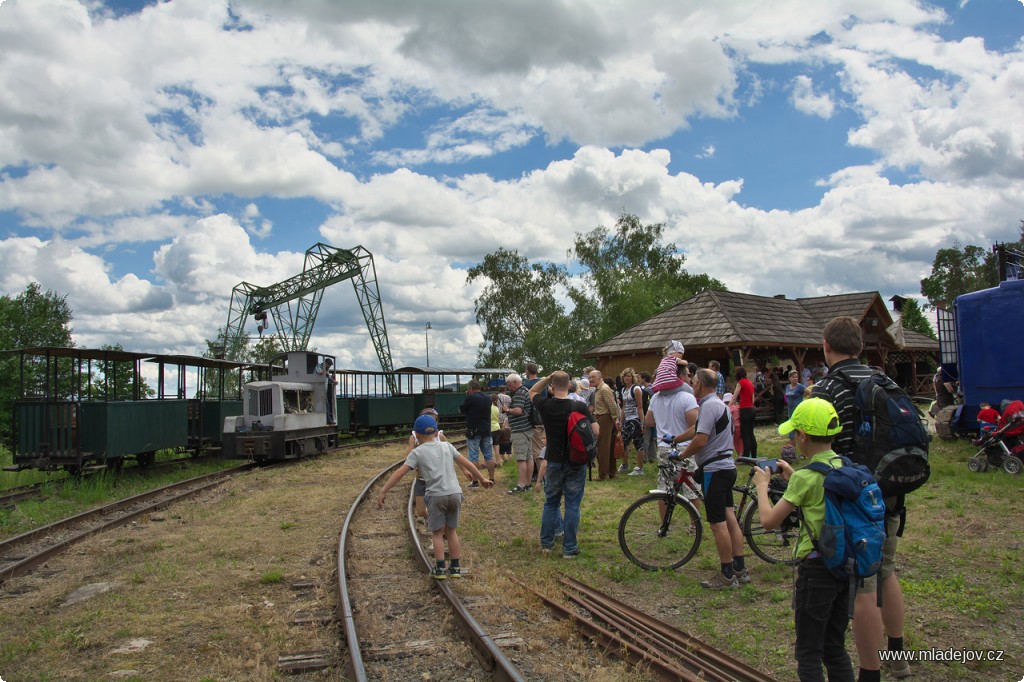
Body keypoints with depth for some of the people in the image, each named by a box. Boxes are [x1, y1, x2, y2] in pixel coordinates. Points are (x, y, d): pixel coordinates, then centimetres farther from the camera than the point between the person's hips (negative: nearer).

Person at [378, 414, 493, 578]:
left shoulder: (417, 453, 5)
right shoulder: (447, 446, 16)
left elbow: (400, 472, -3)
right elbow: (466, 463, 20)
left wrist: (383, 491, -2)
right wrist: (482, 478, 30)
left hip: (436, 495, -4)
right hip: (455, 493, 4)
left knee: (437, 532, 10)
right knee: (451, 530, 17)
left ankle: (440, 569, 9)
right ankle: (455, 568, 20)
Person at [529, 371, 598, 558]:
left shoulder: (545, 406, -10)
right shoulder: (579, 407, -15)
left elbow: (532, 392, 11)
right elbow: (596, 432, -12)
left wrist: (547, 378, 0)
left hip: (554, 462, 2)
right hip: (576, 463, -2)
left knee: (551, 503, 17)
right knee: (572, 505, 5)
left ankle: (546, 543, 26)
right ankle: (569, 548, 9)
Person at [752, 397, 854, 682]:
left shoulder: (805, 478, -19)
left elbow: (769, 520, -14)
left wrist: (762, 485, 1)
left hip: (816, 568, -7)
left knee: (809, 655, 5)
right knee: (836, 649, 20)